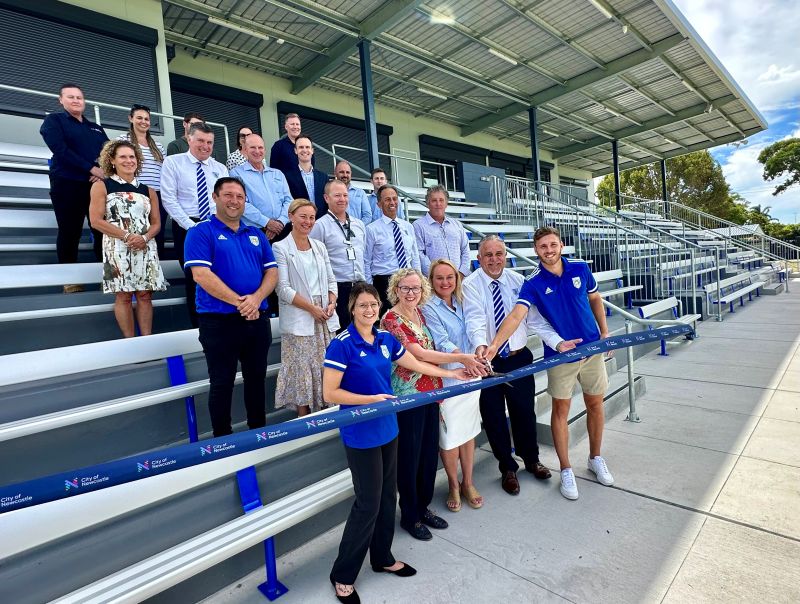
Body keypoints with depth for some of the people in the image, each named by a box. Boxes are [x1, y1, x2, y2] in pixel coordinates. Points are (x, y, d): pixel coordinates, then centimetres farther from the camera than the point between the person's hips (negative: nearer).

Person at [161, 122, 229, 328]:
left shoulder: (220, 168, 13)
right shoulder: (172, 162, 3)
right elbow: (168, 199, -5)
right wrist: (191, 226, -13)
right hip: (186, 227, -2)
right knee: (193, 277, 2)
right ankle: (198, 325, 13)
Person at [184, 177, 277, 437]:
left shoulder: (256, 235, 13)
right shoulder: (201, 232, -3)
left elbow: (272, 271, 6)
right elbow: (201, 274, -15)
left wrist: (256, 299, -12)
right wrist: (239, 302, -18)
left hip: (258, 319, 5)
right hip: (219, 321, -5)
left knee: (256, 379, 15)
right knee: (222, 384, 7)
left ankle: (259, 432, 32)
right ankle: (222, 439, 23)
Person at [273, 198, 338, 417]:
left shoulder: (319, 247, 14)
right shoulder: (281, 248, -2)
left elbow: (331, 280, 15)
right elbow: (283, 289, -9)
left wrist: (331, 303, -3)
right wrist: (312, 308, -14)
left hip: (325, 318, 5)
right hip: (298, 321, -5)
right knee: (302, 370, -1)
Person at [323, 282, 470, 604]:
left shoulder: (386, 339, 2)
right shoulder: (342, 345, -16)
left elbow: (415, 363, 14)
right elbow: (330, 393, -17)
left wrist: (450, 373, 17)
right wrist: (371, 399, -23)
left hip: (387, 429, 6)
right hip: (360, 435, -6)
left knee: (388, 496, 17)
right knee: (368, 502, 3)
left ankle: (383, 558, 40)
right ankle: (343, 575, 25)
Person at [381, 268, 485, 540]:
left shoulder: (419, 313, 9)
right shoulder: (391, 319, -16)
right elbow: (418, 354, -21)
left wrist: (465, 360, -3)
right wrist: (460, 358, -21)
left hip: (429, 392, 8)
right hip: (407, 396, -7)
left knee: (430, 452, 17)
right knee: (410, 456, 8)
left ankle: (423, 506, 38)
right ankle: (410, 516, 29)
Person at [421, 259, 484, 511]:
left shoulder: (461, 303, 7)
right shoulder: (428, 309, -11)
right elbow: (442, 343, -21)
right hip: (446, 379, -5)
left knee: (469, 431, 15)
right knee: (449, 436, 6)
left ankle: (468, 483, 34)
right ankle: (453, 485, 30)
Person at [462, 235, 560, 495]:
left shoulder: (518, 281, 0)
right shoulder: (470, 285, -10)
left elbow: (535, 318, -3)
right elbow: (476, 318, -26)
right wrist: (480, 345, -45)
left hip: (519, 358, 3)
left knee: (525, 412, 17)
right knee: (493, 417, 11)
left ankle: (531, 460, 44)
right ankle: (507, 467, 35)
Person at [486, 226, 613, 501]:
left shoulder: (580, 269, -4)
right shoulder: (533, 283, -13)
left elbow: (595, 299, 12)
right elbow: (516, 315, -27)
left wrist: (604, 332, 7)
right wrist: (494, 344, -41)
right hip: (559, 354, -3)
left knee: (595, 405, 15)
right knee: (561, 410, 5)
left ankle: (595, 458, 38)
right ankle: (566, 470, 22)